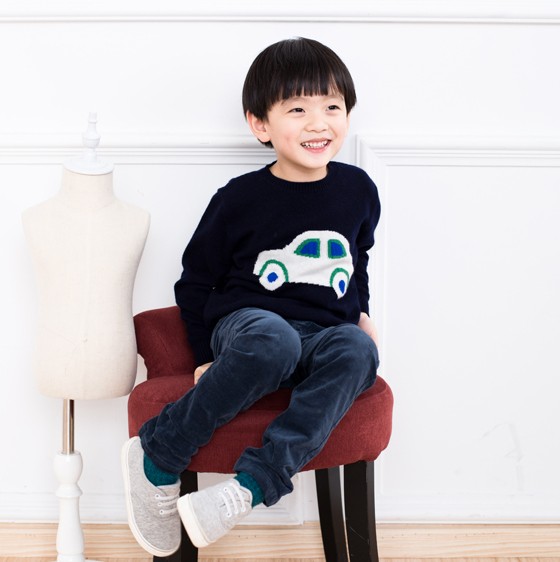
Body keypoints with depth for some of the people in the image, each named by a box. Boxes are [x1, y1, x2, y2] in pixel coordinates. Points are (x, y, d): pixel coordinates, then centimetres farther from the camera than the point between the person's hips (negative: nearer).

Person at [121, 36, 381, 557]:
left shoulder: (357, 189, 9)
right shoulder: (240, 199, -2)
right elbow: (195, 282, 7)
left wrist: (360, 313, 18)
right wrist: (207, 358, 3)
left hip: (325, 337, 3)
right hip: (245, 321, -3)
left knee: (358, 351, -34)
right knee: (273, 340, -41)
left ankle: (254, 483, -41)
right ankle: (157, 456, -25)